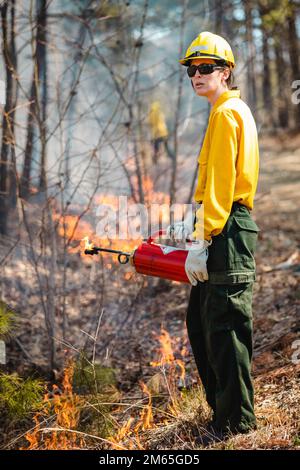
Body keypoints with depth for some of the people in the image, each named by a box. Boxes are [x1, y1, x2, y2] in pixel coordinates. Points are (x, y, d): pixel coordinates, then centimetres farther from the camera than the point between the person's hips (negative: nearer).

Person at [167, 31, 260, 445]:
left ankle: (237, 420, 2)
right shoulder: (235, 111, 22)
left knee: (224, 327, -6)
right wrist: (195, 228, 24)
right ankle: (223, 408, 23)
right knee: (201, 323, 15)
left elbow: (220, 185, -18)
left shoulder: (226, 113, -10)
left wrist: (201, 243, -20)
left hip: (226, 234, -11)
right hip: (224, 229, 11)